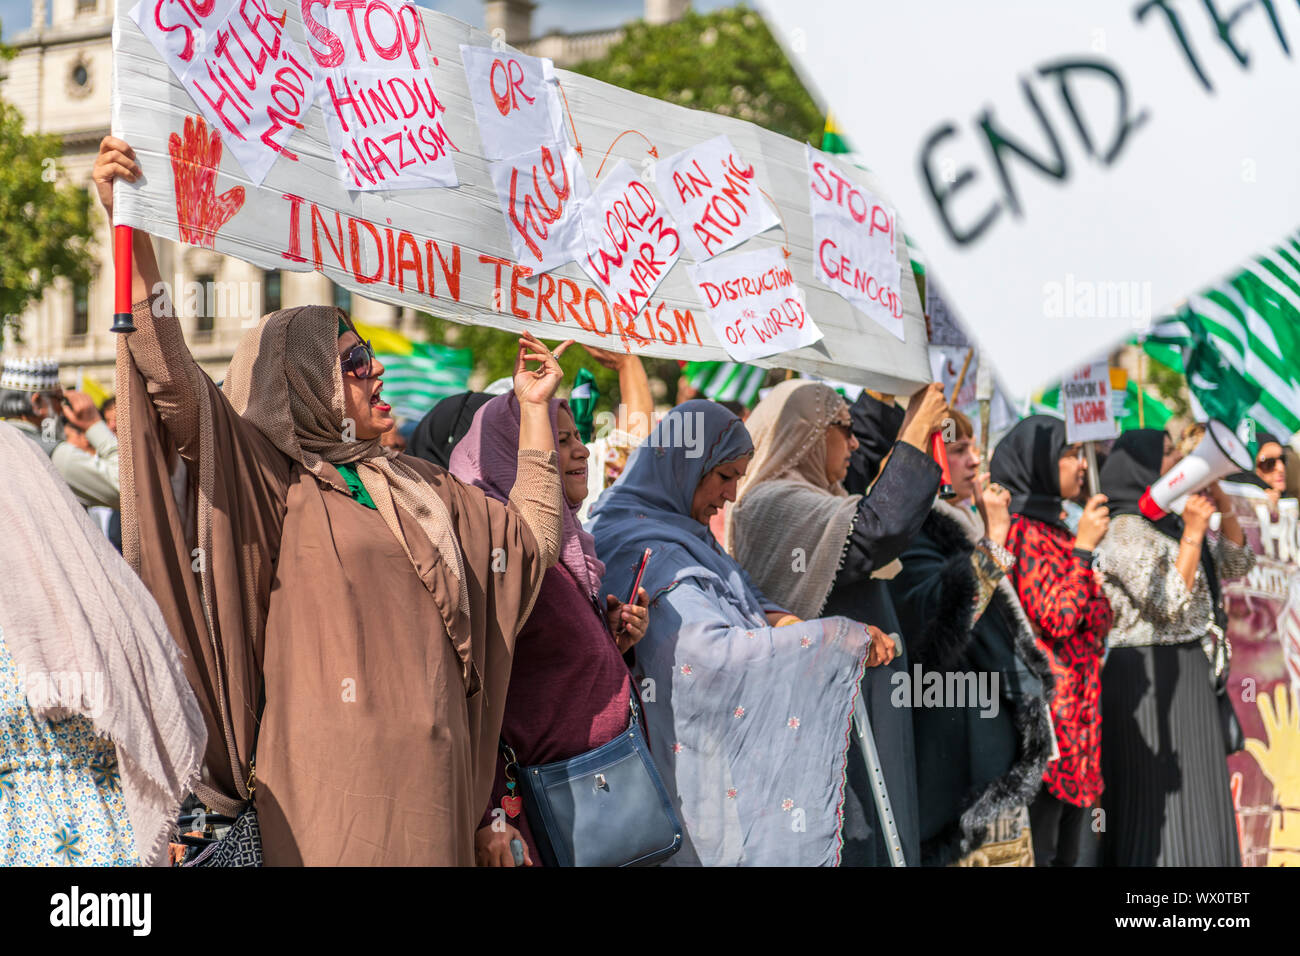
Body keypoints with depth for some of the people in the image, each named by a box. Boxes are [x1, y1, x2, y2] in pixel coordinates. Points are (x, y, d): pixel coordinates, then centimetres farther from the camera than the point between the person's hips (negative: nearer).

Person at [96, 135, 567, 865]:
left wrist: (536, 409, 23)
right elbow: (176, 382, -16)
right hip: (332, 771, -6)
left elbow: (532, 533, 25)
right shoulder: (268, 481, -2)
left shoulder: (417, 484, 19)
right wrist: (133, 230, -24)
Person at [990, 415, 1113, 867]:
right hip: (1044, 708, -10)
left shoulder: (1052, 528, 17)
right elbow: (1055, 619, -19)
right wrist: (1083, 546, -16)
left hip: (1074, 707, 10)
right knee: (1036, 848, -7)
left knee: (1067, 848, 11)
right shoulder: (1023, 530, -12)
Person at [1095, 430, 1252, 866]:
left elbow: (1236, 563, 16)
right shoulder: (1126, 529, -13)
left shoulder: (1168, 524, 13)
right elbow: (1170, 604, -21)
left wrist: (1223, 506, 4)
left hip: (1186, 675, 9)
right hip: (1149, 678, -9)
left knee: (1194, 797, 10)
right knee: (1160, 804, -7)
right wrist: (1193, 532, -19)